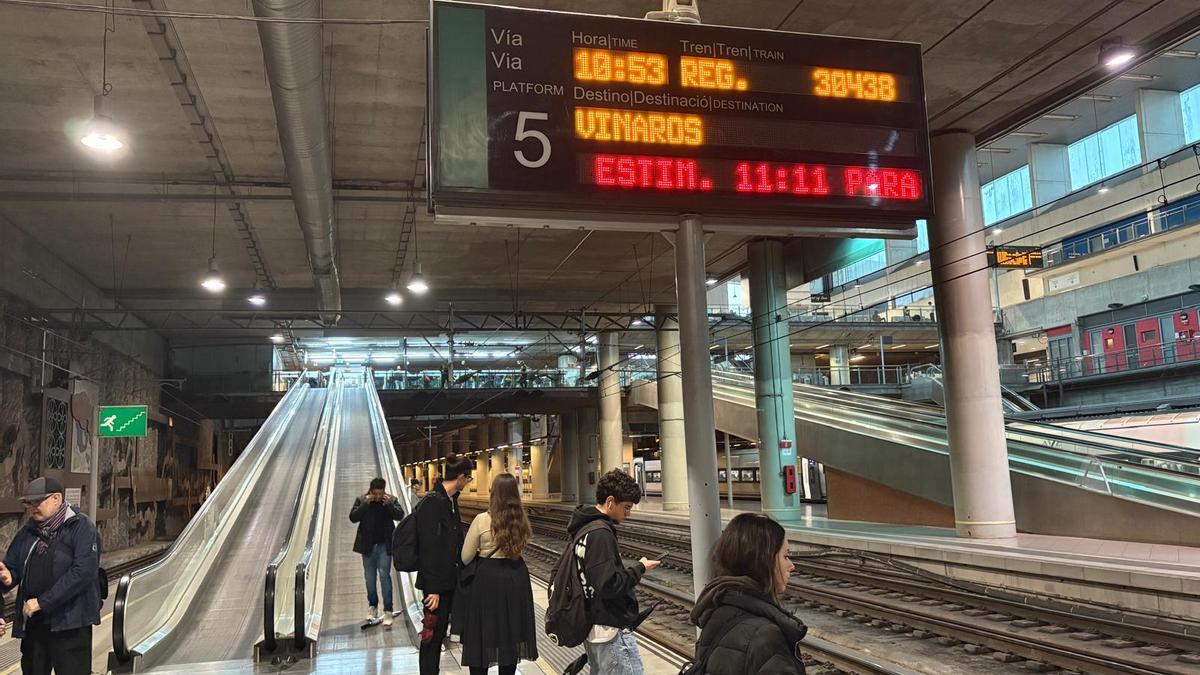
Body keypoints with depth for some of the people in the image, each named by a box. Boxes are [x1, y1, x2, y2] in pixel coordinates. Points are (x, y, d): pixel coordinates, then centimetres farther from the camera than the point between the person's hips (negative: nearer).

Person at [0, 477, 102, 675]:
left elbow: (83, 571, -18)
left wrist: (43, 602, -18)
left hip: (70, 623, -6)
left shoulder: (80, 527, -8)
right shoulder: (28, 532, 11)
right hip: (32, 623, 6)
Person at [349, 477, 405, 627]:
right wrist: (365, 504, -19)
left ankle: (388, 611, -5)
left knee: (384, 575, -7)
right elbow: (353, 517, -9)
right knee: (369, 577, 11)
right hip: (368, 545, 2)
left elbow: (400, 516, -11)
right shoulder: (361, 500, 0)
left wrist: (389, 504, -24)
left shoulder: (391, 500, -2)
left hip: (384, 545, -2)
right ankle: (372, 606, 26)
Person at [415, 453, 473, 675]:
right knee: (433, 634, 1)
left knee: (440, 631, 16)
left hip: (449, 579, 9)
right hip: (436, 583, -9)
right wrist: (433, 588, -21)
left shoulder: (451, 500, 8)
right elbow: (428, 547, -21)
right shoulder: (432, 502, -19)